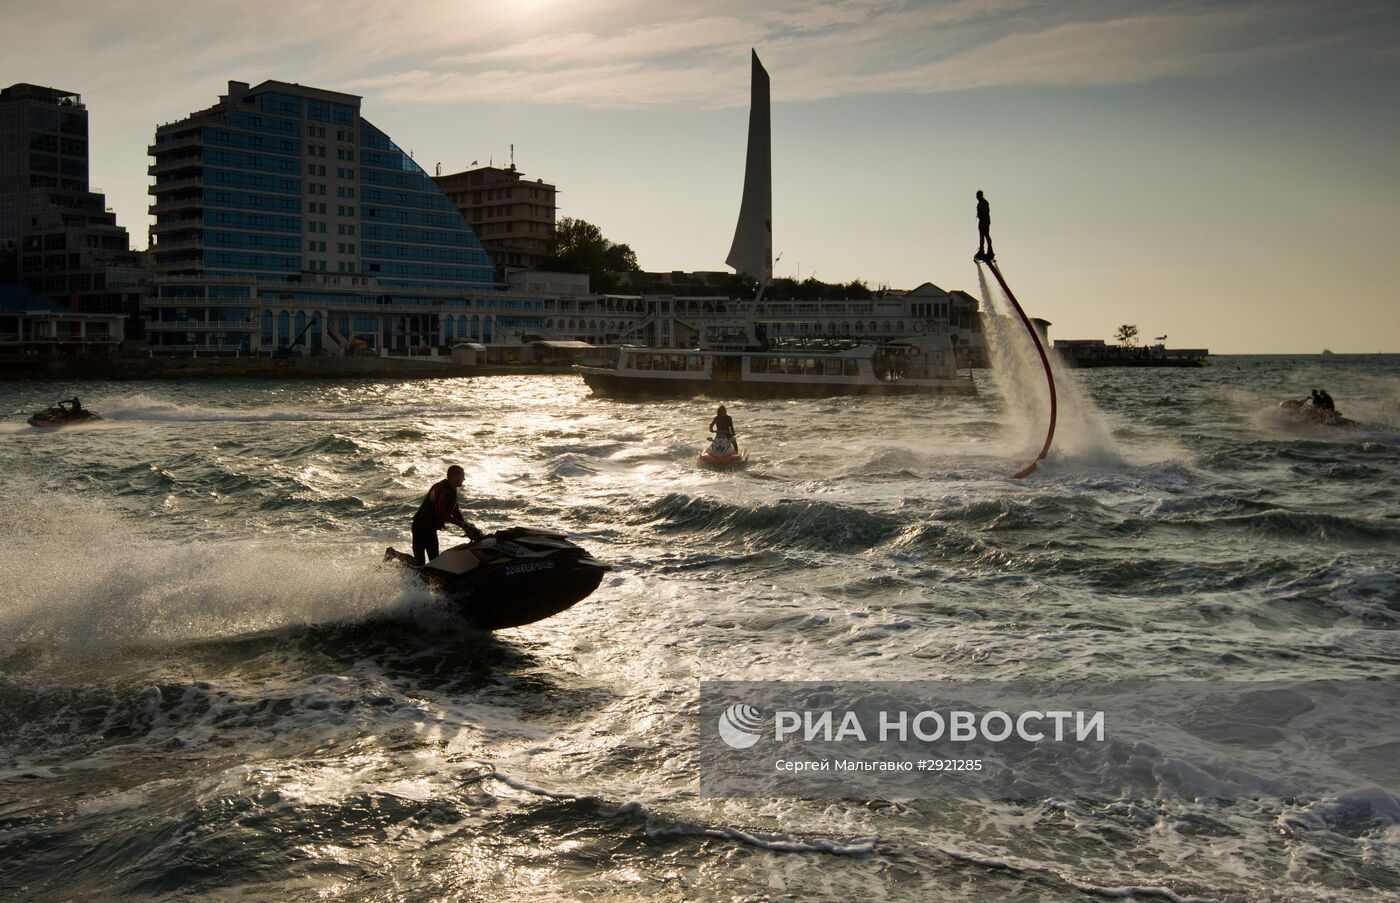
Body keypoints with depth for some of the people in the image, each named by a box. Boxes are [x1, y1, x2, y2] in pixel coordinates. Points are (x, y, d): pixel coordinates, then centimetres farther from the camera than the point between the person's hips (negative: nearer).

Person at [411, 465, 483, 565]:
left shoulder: (452, 490, 5)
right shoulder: (440, 489, -26)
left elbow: (455, 511, 13)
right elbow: (441, 512, -36)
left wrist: (467, 526, 1)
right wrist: (462, 524, -36)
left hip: (431, 528, 9)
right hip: (422, 526, -9)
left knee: (434, 558, 13)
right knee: (420, 560, -9)